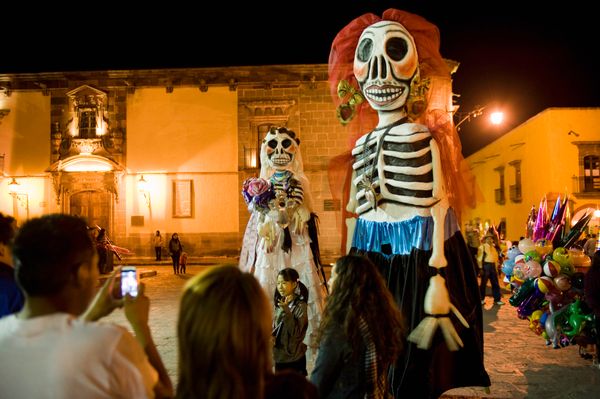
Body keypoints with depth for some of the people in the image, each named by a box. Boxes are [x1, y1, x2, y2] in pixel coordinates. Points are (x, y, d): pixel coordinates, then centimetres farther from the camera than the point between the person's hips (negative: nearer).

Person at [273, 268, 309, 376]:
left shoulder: (300, 306, -15)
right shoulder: (279, 304, 5)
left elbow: (296, 332, -22)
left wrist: (287, 311, -29)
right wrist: (271, 337, -5)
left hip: (294, 359, -6)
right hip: (279, 357, 6)